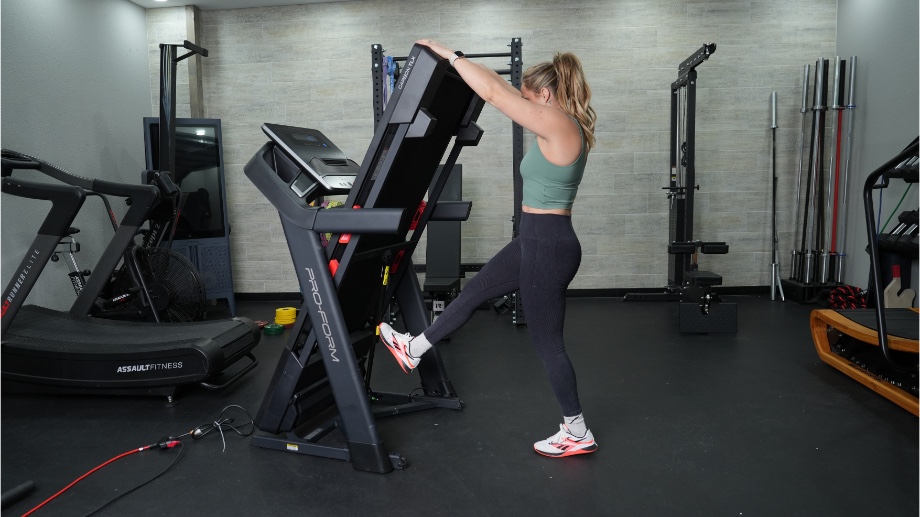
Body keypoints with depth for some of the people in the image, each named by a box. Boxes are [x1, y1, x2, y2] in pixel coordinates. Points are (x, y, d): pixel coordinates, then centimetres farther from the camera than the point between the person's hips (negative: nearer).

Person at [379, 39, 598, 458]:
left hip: (548, 245, -10)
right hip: (535, 240, 10)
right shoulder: (561, 127, 10)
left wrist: (448, 54, -7)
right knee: (475, 291, 19)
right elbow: (504, 91, 19)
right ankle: (413, 350, 36)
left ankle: (578, 434, 20)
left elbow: (493, 91, -19)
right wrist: (455, 60, 20)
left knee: (546, 342, 4)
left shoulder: (557, 124, -19)